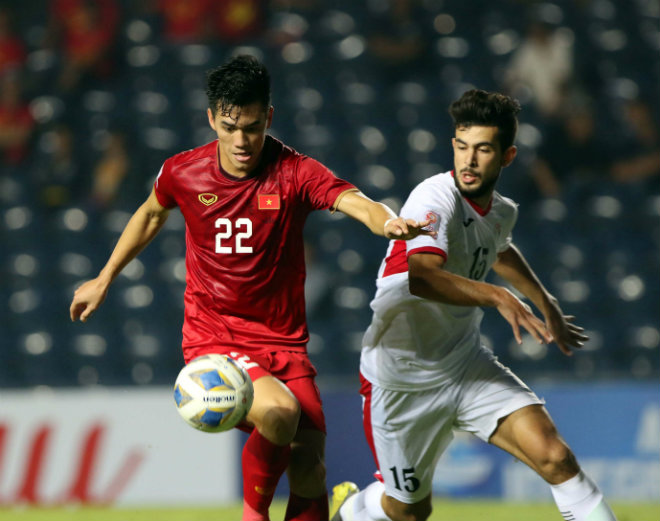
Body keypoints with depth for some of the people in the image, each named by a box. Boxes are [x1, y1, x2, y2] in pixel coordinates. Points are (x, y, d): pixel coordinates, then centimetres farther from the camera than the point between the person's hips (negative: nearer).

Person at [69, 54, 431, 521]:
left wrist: (388, 221, -52)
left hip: (283, 343, 2)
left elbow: (356, 201, -29)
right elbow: (151, 214, 19)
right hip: (212, 340, -1)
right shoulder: (182, 173, -4)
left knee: (309, 471, -8)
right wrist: (104, 280, 28)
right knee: (279, 409, -30)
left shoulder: (296, 172, -10)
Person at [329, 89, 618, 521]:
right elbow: (422, 275, -43)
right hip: (403, 379, -5)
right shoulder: (436, 199, -23)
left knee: (555, 456, -16)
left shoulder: (502, 211, 3)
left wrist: (548, 305, 33)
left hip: (467, 365, 6)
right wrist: (497, 296, -51)